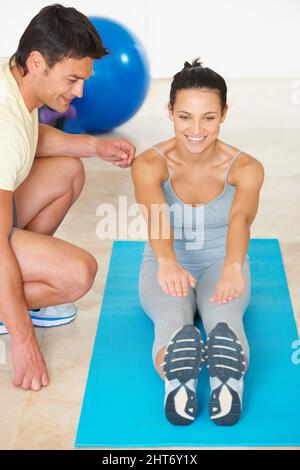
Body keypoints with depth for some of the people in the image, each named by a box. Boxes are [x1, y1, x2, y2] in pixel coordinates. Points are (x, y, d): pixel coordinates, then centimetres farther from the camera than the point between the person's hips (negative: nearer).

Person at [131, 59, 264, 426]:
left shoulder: (245, 168, -16)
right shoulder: (149, 164, -17)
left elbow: (241, 217, -37)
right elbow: (156, 214, -37)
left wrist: (234, 266, -60)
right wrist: (167, 262, -60)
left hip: (220, 265, 0)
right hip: (166, 267, 0)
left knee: (223, 315, -39)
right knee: (173, 318, -39)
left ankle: (228, 378, -68)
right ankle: (176, 380, -68)